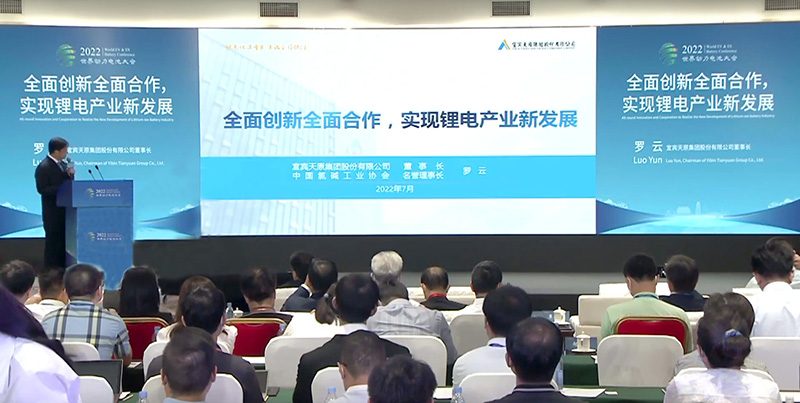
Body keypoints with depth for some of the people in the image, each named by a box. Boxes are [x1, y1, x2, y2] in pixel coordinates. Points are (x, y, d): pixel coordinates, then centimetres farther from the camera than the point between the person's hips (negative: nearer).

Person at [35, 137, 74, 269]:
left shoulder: (63, 164, 10)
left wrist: (70, 175, -3)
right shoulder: (44, 167, -15)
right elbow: (42, 189, -20)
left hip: (64, 208, 8)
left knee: (64, 240, 13)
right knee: (53, 241, -1)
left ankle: (63, 268, 22)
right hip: (53, 211, -8)